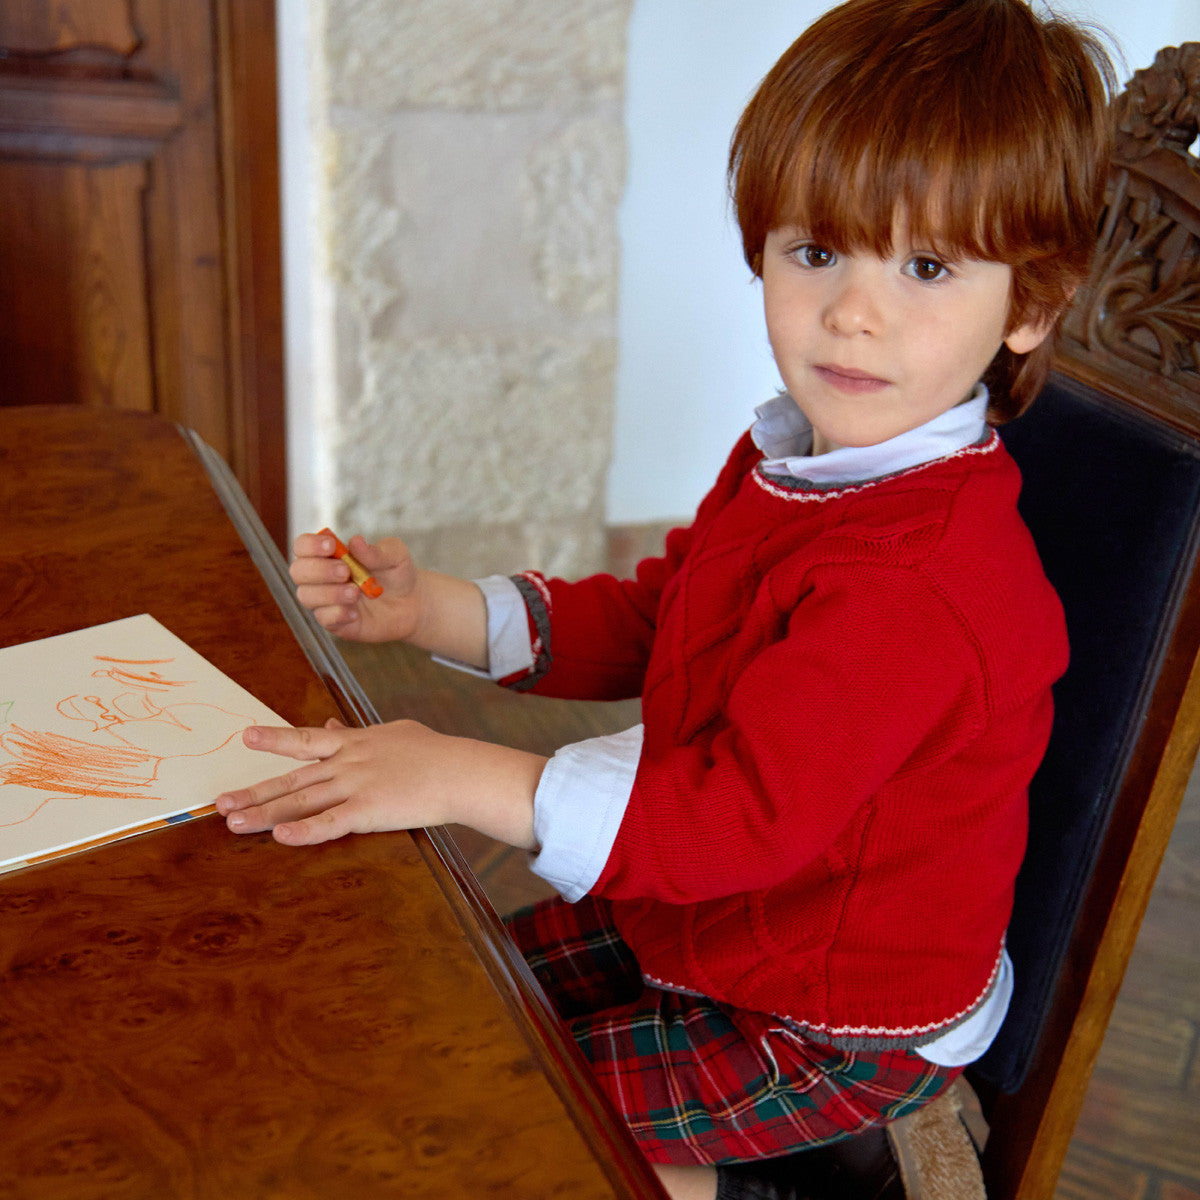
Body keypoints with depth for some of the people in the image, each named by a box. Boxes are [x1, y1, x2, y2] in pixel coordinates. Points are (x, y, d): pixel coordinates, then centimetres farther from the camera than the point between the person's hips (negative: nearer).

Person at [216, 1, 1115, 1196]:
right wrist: (432, 609, -5)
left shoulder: (928, 581, -34)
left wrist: (465, 778, -36)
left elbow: (744, 811, -36)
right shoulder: (787, 460, -2)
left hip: (839, 1027, -9)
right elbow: (648, 620, 6)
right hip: (702, 921, 9)